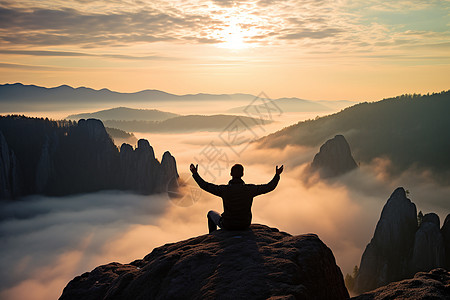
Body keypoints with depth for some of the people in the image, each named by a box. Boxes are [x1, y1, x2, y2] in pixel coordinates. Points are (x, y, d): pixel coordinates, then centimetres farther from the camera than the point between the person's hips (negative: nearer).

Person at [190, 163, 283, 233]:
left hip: (228, 225, -2)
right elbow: (269, 187, -9)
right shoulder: (250, 189, -21)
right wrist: (277, 175, 5)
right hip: (245, 225, 2)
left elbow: (205, 186, -14)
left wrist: (195, 173, -3)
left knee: (211, 213, 28)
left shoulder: (224, 190, -25)